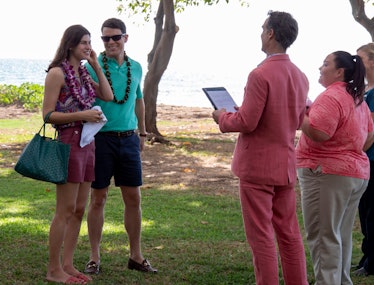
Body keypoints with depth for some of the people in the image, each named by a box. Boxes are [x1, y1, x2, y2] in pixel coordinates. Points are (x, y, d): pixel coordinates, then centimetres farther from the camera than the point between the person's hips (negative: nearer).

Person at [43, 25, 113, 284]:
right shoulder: (57, 73, -8)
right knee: (66, 210, -5)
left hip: (87, 143, 8)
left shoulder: (83, 73, 16)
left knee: (79, 209, 9)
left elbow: (108, 96, 8)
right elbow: (48, 114, -12)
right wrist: (82, 115, -19)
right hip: (68, 143, -8)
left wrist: (96, 66, 7)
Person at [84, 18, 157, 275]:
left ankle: (136, 256, 20)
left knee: (133, 198, 8)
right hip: (101, 138, -4)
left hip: (128, 138, 4)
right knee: (98, 199, 3)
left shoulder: (135, 67, 8)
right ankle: (95, 258, 14)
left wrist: (142, 132, 24)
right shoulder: (93, 66, -6)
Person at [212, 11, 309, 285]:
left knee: (261, 237, 0)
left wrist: (223, 117, 0)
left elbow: (247, 122, -18)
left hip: (257, 166, -7)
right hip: (286, 166, 7)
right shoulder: (300, 77, 6)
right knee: (289, 234, 14)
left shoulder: (261, 75, -18)